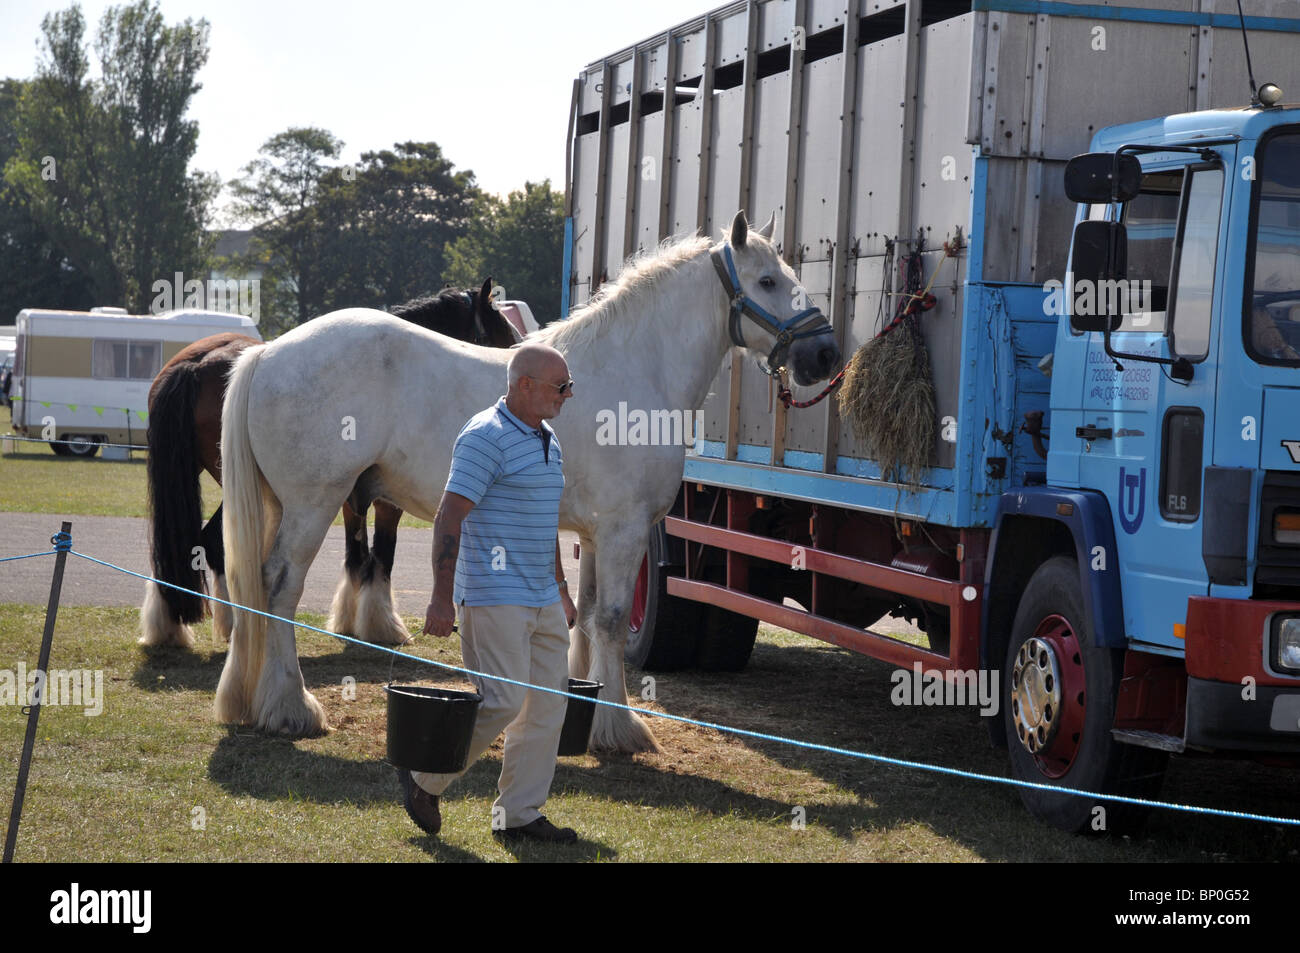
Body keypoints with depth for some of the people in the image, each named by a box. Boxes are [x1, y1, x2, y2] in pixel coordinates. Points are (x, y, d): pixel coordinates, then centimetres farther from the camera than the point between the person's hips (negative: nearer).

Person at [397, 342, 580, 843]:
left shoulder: (547, 440, 15)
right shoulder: (486, 437, -14)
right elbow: (449, 517, -17)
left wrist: (560, 586, 25)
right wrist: (441, 599, -21)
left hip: (541, 598, 9)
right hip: (494, 595, -9)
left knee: (548, 702, 7)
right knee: (502, 701, -11)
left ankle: (519, 815, 13)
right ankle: (424, 779, 8)